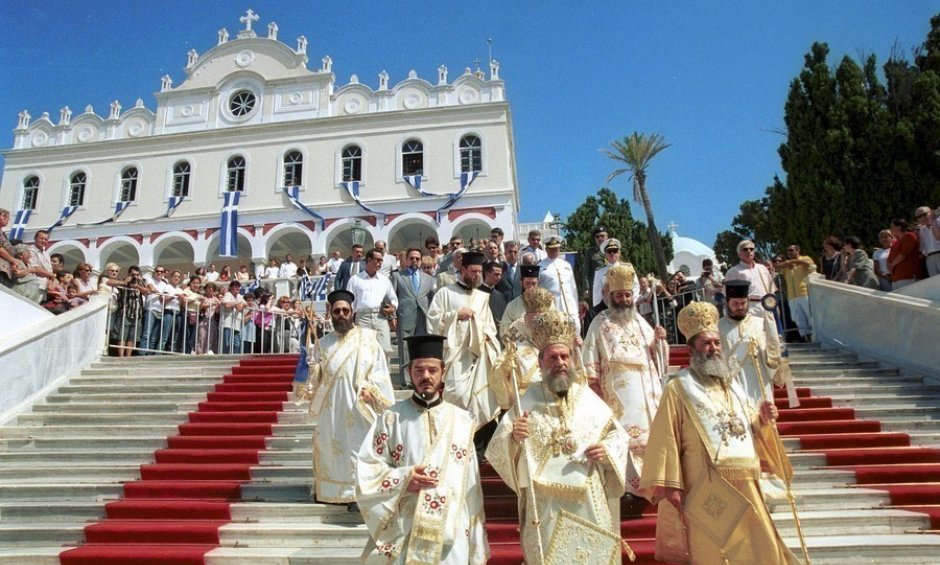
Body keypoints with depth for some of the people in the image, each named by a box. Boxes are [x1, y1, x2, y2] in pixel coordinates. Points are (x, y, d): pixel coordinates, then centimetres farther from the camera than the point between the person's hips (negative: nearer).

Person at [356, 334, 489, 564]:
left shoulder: (462, 420, 4)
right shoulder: (391, 418, 0)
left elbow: (472, 487, 5)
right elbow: (365, 470, -1)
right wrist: (404, 479, -17)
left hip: (452, 536, 1)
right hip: (401, 534, -1)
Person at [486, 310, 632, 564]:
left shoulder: (589, 399, 6)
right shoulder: (527, 402, -1)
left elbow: (619, 435, 11)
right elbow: (496, 450, -6)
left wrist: (607, 450, -9)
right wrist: (513, 437, -26)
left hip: (590, 504, 2)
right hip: (545, 505, -2)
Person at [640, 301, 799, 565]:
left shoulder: (731, 385, 17)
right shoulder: (678, 388, -5)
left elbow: (746, 427, 23)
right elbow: (666, 439, -13)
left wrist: (762, 419, 1)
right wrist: (669, 485, -19)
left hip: (744, 487, 7)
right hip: (706, 490, -7)